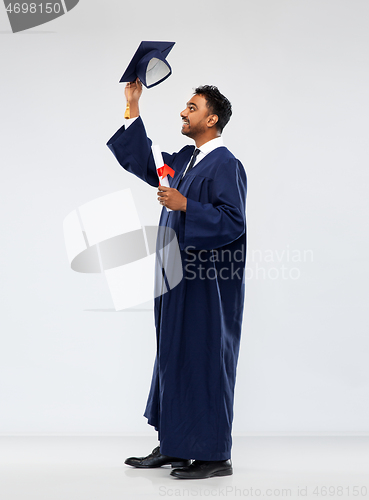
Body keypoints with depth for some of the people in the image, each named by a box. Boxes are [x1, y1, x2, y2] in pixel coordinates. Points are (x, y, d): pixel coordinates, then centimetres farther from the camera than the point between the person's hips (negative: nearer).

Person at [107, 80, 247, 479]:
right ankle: (174, 446, 21)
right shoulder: (185, 158, 13)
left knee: (204, 361, -4)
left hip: (208, 282, -9)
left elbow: (233, 222, -19)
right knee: (173, 357, 12)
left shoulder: (225, 165, -13)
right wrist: (133, 107, 17)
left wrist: (184, 205, -22)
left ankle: (213, 454, 5)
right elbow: (143, 162, 23)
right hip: (180, 277, 9)